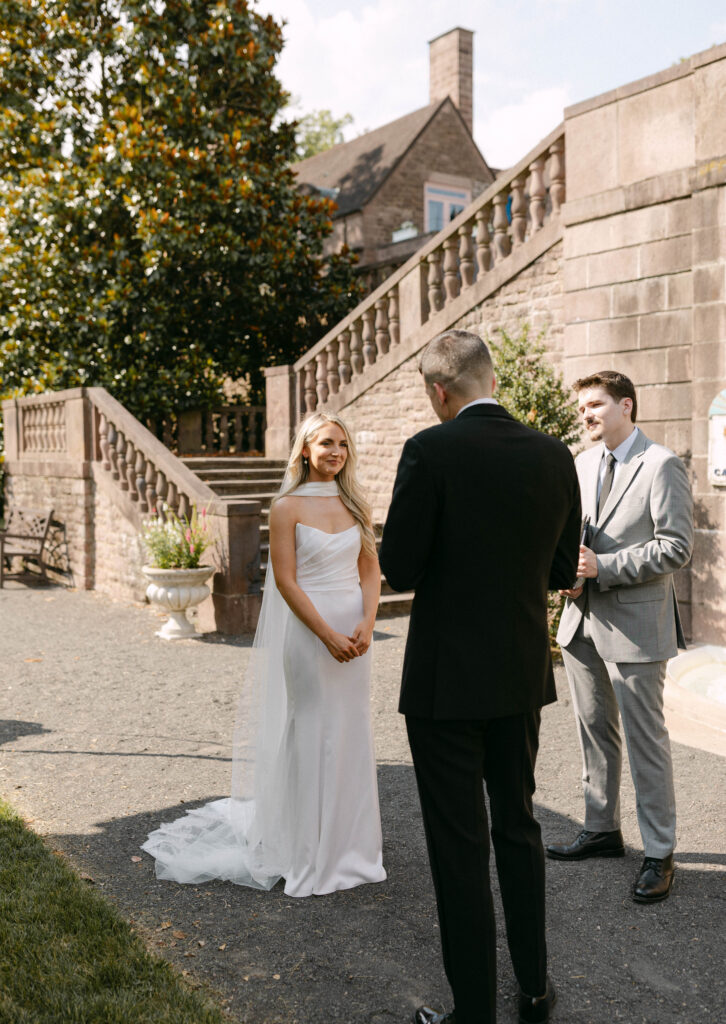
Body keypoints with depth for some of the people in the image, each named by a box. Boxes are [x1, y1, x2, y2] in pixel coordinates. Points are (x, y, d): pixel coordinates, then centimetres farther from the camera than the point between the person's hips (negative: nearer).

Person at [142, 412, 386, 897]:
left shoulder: (356, 505, 9)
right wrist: (328, 635, -15)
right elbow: (286, 580, -10)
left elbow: (371, 572, 8)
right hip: (307, 630, -4)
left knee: (353, 734, 11)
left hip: (354, 631, 5)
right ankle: (310, 853, 16)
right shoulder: (288, 507, -5)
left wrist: (366, 623, -8)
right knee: (310, 734, 2)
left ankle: (350, 843, 26)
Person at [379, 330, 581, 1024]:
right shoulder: (554, 455, 0)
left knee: (458, 845, 7)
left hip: (447, 679, -5)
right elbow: (562, 569, 6)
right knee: (517, 825, 22)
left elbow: (399, 570, -14)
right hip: (523, 675, 6)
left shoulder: (430, 451, -16)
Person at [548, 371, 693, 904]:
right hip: (583, 618, 7)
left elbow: (677, 547, -17)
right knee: (595, 731, 17)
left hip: (634, 624, -7)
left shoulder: (662, 466, -12)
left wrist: (603, 567, -21)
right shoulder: (583, 463, 11)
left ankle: (659, 854, 15)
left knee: (646, 740, 2)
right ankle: (603, 829, 34)